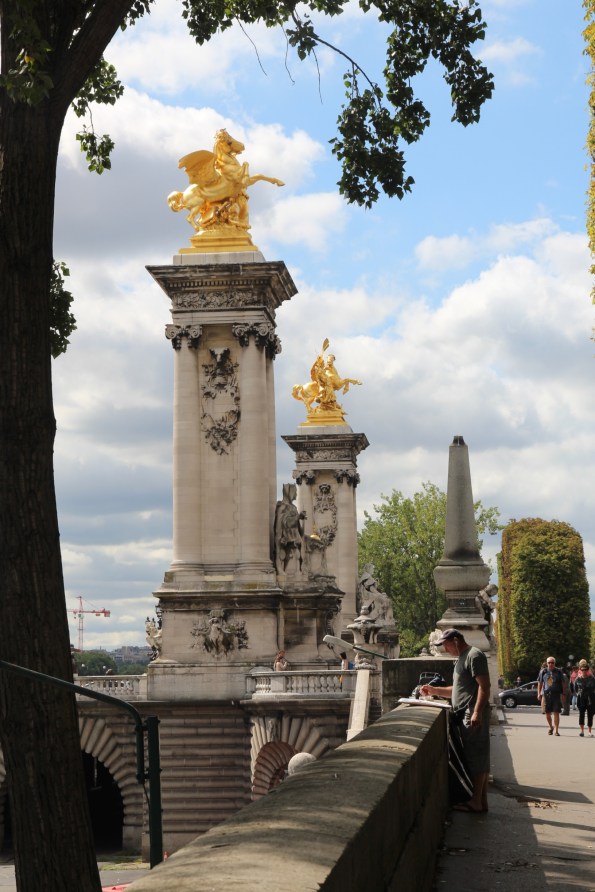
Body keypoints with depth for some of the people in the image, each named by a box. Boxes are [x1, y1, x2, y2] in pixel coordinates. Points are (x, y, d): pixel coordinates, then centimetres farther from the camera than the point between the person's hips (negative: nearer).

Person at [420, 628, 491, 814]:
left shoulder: (474, 656, -9)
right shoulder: (462, 658, 22)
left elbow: (484, 686, -18)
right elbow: (457, 690, 29)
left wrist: (477, 712, -25)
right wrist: (434, 690, 19)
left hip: (474, 716, -10)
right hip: (465, 715, 10)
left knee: (476, 758, -7)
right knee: (480, 758, 10)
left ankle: (475, 802, -5)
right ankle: (481, 800, 13)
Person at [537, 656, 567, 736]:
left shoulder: (559, 672, 3)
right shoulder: (543, 672, 7)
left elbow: (563, 683, 5)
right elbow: (540, 683, 12)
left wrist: (563, 694, 0)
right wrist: (539, 694, 5)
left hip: (557, 694, -2)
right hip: (546, 694, 2)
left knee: (556, 713, -6)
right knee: (547, 713, 7)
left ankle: (556, 730, 0)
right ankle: (551, 727, 30)